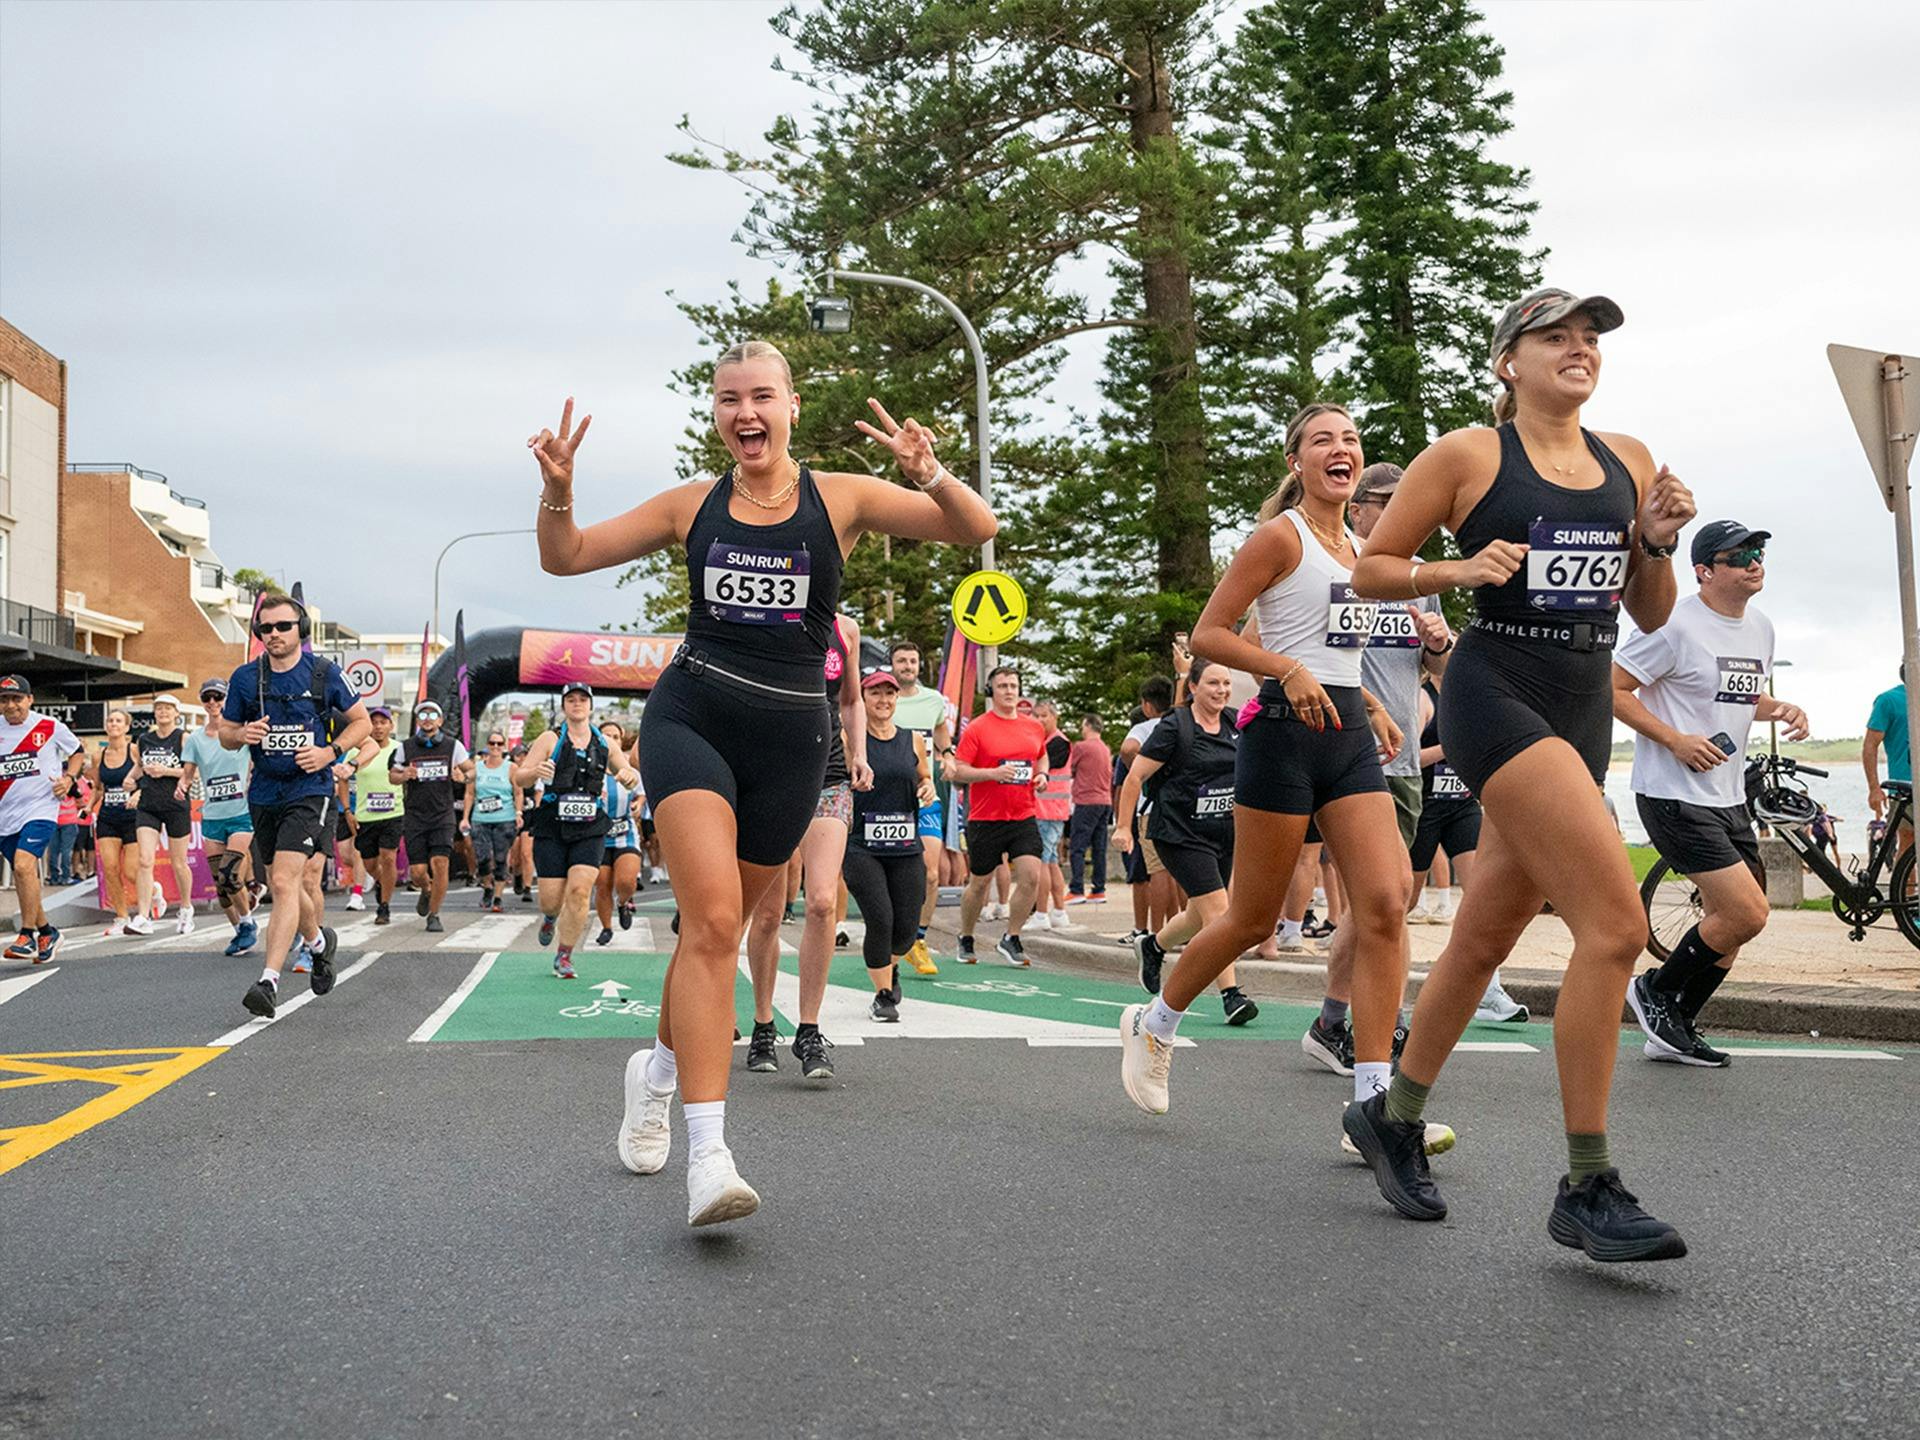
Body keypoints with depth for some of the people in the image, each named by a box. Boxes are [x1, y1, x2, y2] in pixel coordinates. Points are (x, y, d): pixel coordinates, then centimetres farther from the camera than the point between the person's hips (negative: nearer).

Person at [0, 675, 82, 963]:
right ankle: (46, 932, 26)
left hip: (40, 808, -4)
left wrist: (68, 779, 2)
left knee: (24, 864, -23)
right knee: (23, 876, 9)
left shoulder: (49, 727, -2)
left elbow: (77, 750, 15)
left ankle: (27, 936, -17)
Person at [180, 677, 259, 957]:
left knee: (229, 875, -16)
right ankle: (239, 931, 19)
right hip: (212, 818, 4)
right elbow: (187, 774, 6)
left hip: (242, 814, -4)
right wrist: (183, 785, -15)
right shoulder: (195, 739, 6)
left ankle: (248, 924, 5)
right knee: (219, 882, 3)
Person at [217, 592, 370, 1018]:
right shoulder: (244, 678, 3)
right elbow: (225, 734, 13)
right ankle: (319, 940, 45)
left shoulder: (324, 673, -4)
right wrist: (242, 734, -11)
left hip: (309, 792, -5)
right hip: (264, 794, 5)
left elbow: (361, 721, 6)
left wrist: (330, 752, -10)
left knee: (284, 882, -18)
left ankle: (269, 981, -20)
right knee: (282, 885, 17)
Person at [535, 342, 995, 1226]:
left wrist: (929, 474, -23)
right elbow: (565, 557, 13)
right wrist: (558, 488, -7)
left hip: (790, 734, 1)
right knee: (713, 917, -20)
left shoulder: (841, 498, 2)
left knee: (717, 925, 13)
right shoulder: (693, 505, 7)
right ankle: (708, 1152, -22)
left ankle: (660, 1067, 42)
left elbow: (978, 530, -4)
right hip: (693, 716, -1)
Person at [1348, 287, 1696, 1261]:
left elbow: (1649, 616, 17)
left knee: (1484, 938, 13)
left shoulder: (1630, 461, 13)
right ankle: (1587, 1190, -11)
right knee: (1616, 921, -19)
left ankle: (1391, 1119, 32)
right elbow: (1371, 570, 2)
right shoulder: (1466, 456, -2)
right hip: (1497, 695, -7)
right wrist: (1462, 569, -14)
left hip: (1585, 709, 7)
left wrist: (1659, 543, -1)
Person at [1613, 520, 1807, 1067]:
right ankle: (1655, 991, 8)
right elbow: (1612, 689, -13)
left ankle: (1673, 1032, 24)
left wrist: (1782, 710, 5)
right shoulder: (1676, 626, -14)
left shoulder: (1760, 628, 13)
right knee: (1747, 914, -14)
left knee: (1728, 920, 10)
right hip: (1674, 796, -9)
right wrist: (1676, 740, -20)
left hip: (1728, 797, 9)